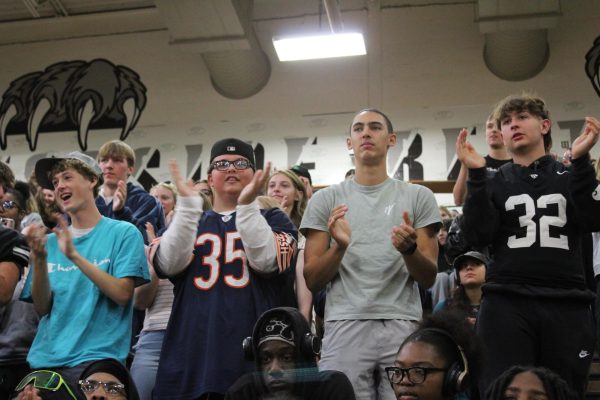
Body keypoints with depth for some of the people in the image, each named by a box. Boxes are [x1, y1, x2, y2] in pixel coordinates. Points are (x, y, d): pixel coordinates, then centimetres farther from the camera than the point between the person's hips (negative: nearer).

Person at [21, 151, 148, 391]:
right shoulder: (52, 240, 10)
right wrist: (39, 259, -11)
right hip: (45, 360, 4)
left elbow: (122, 294, -11)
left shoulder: (123, 233, 0)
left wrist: (74, 256, -18)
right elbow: (42, 307, 5)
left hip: (96, 358, -4)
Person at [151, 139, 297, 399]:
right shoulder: (188, 221, 15)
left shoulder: (274, 220, 11)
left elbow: (266, 261, -9)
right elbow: (169, 265, -4)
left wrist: (247, 204, -17)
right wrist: (188, 203, -11)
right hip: (191, 349, 1)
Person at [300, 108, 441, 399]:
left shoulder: (418, 197, 8)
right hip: (344, 326, 0)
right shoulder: (325, 199, 9)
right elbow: (312, 282, 6)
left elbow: (428, 279, 6)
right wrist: (339, 247, -12)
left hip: (403, 326, 0)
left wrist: (409, 249, -14)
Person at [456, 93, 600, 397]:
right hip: (506, 304, -1)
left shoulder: (572, 176, 15)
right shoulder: (494, 182, 13)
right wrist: (476, 173, -9)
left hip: (567, 304, 1)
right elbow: (478, 236, -2)